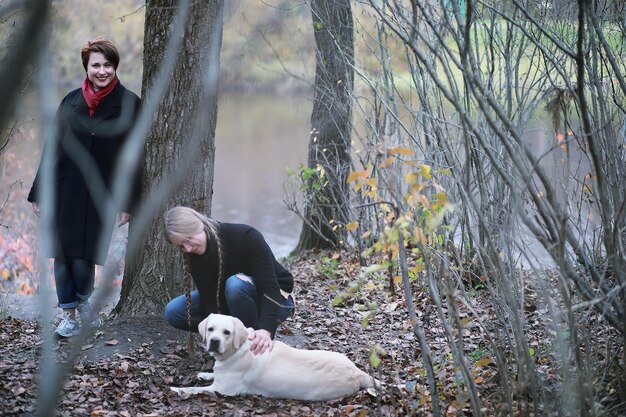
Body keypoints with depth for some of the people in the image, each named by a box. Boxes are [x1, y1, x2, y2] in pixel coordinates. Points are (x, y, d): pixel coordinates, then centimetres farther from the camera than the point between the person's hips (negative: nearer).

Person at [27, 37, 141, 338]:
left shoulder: (129, 104, -2)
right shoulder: (71, 102, 6)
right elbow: (52, 148, 10)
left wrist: (127, 202, -5)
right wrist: (39, 192, 9)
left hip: (100, 195, -3)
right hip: (64, 192, 3)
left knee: (83, 257, -5)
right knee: (62, 255, 2)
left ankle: (84, 300, 21)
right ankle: (68, 314, 14)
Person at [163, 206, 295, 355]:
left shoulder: (245, 236, -31)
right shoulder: (195, 255, -15)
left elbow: (269, 287, -37)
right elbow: (208, 297, -18)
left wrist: (265, 329, -52)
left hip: (275, 299, -6)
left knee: (236, 284, -38)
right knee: (174, 312, -12)